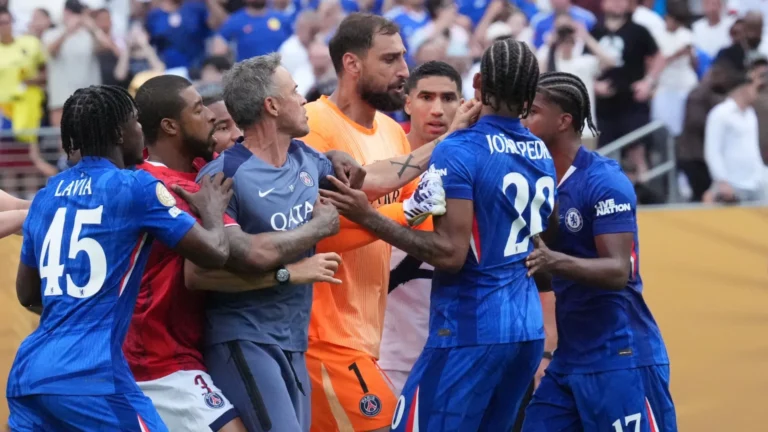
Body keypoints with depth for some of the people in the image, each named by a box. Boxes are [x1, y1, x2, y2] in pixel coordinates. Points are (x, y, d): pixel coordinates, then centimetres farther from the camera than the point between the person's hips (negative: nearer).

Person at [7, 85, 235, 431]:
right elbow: (214, 254, 1)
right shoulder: (136, 188, -2)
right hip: (91, 376, -7)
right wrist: (213, 213, 22)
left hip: (28, 373, 7)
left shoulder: (47, 196, 16)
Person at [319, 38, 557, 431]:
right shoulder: (542, 156, 11)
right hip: (528, 328, 8)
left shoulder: (459, 151, -13)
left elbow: (451, 253, -20)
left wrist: (368, 218, -17)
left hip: (471, 329, -8)